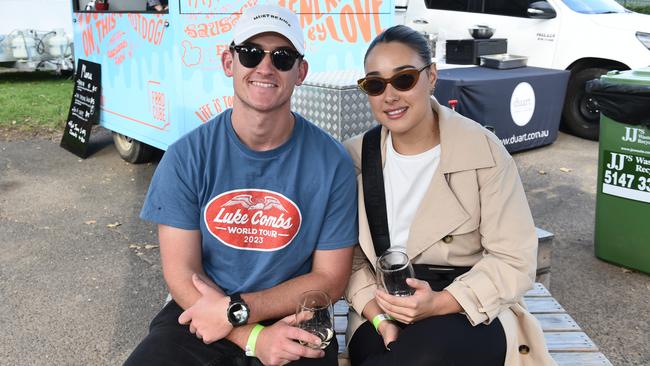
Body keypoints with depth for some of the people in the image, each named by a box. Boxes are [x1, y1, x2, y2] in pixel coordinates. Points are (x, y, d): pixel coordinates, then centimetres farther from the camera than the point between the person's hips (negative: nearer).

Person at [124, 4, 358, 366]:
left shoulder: (332, 162, -9)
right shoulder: (187, 156, -7)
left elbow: (330, 278, -4)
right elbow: (181, 273, -6)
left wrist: (235, 310, -14)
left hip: (292, 319, 0)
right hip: (200, 312, 1)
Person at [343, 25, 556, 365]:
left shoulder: (484, 151, -8)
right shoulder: (355, 157, 1)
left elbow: (513, 261, -10)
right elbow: (349, 258, -1)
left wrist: (439, 303, -23)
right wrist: (380, 318, -19)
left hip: (473, 313, -1)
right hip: (380, 314, 2)